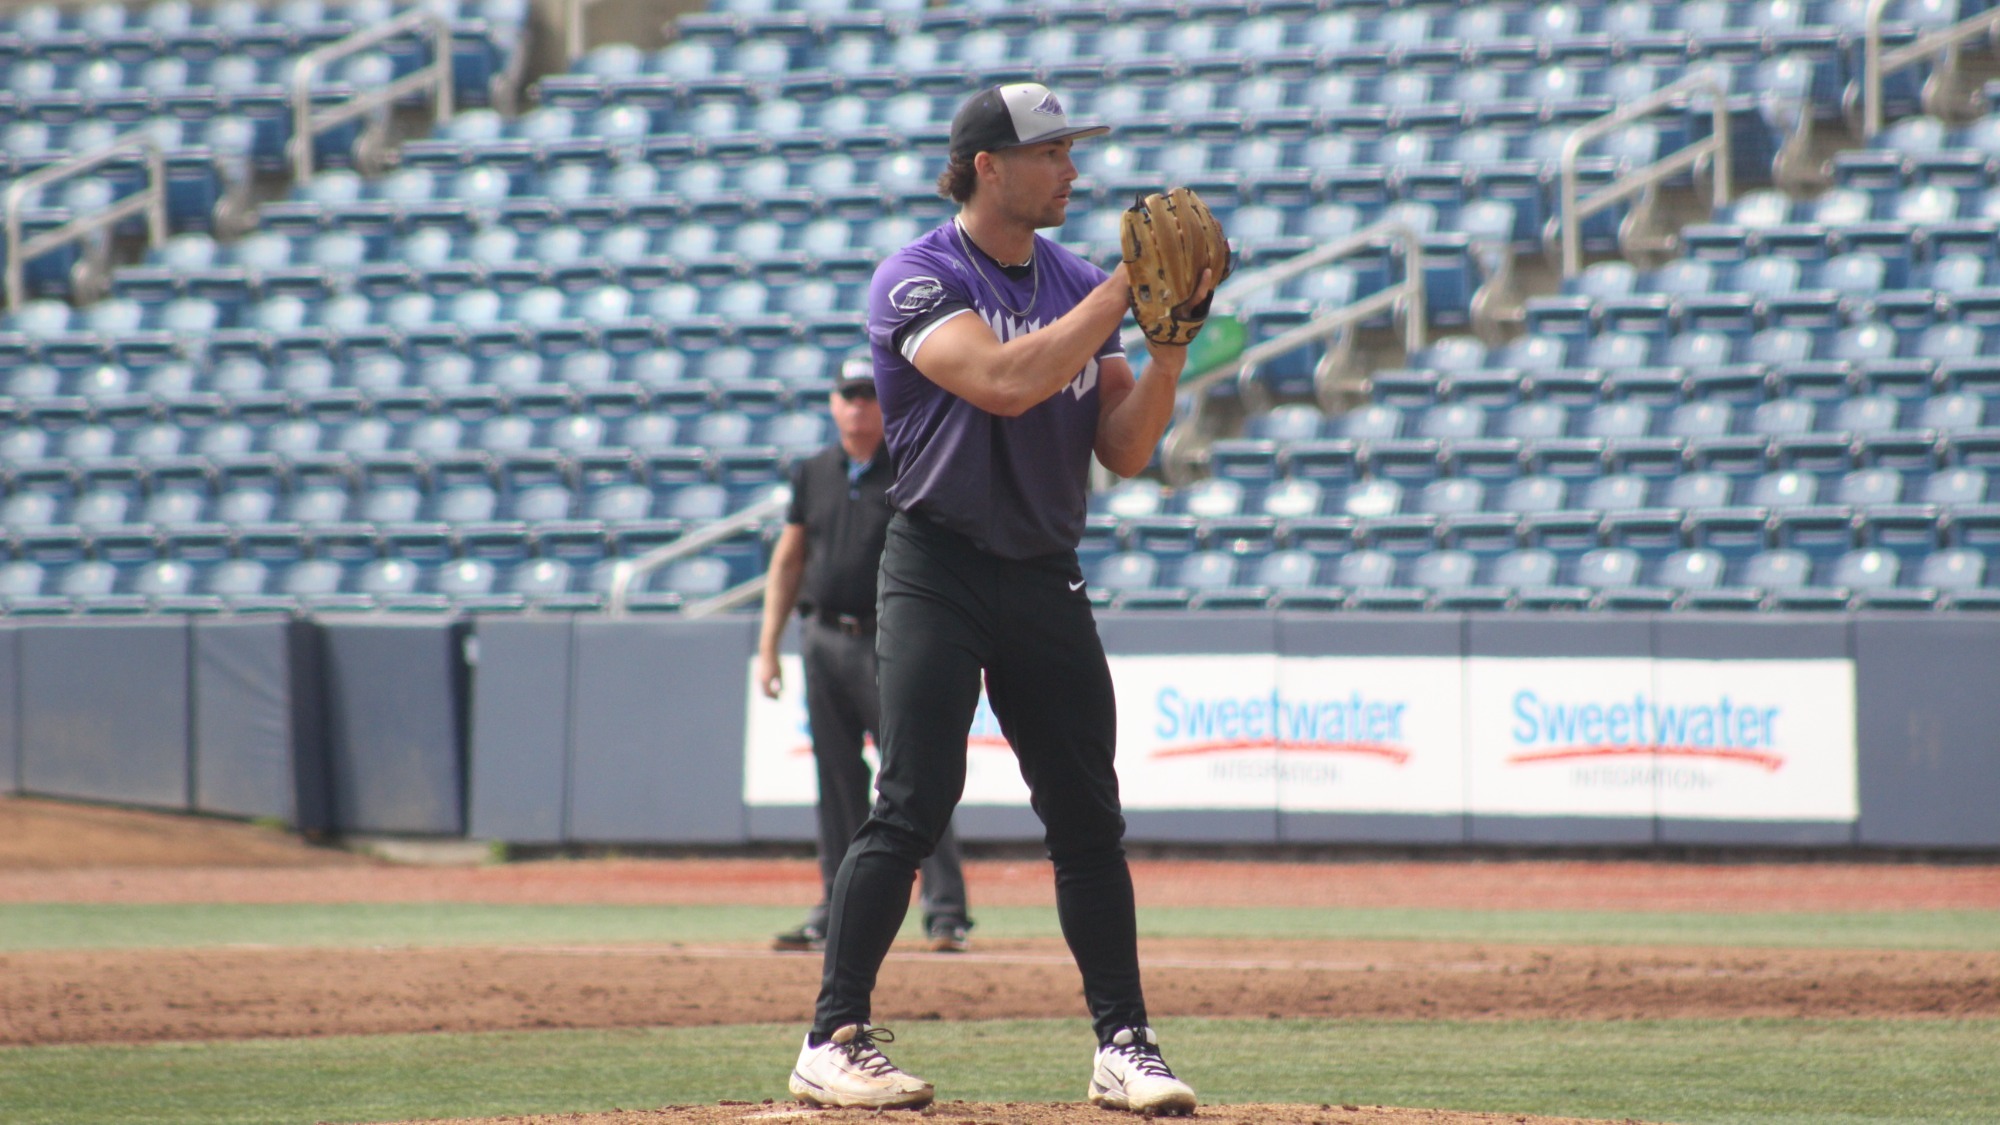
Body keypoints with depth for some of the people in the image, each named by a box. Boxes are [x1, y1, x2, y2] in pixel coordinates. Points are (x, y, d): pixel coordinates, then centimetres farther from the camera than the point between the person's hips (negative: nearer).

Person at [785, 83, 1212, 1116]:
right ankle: (834, 1042, -10)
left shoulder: (1079, 287, 11)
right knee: (914, 808, -13)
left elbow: (1124, 452, 7)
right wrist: (1127, 286, -20)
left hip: (1046, 582, 6)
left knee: (1089, 820, 4)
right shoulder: (916, 280, -8)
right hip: (938, 574, -6)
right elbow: (1006, 380, -25)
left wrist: (1169, 340, -7)